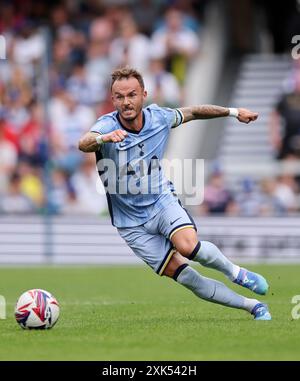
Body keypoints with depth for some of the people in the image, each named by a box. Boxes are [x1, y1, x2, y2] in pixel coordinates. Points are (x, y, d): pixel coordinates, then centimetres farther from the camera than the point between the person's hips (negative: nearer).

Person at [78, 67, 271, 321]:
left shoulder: (158, 117, -9)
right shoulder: (107, 125, -21)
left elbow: (193, 112, 12)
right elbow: (83, 143, -45)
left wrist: (233, 112, 18)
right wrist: (103, 138, -67)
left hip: (162, 201, 1)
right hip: (131, 222, -1)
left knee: (188, 246, -31)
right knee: (184, 276, -7)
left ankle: (235, 271, -2)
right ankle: (253, 306, 8)